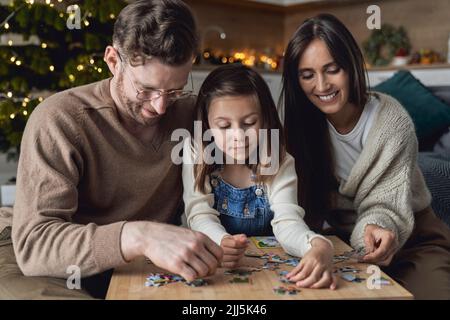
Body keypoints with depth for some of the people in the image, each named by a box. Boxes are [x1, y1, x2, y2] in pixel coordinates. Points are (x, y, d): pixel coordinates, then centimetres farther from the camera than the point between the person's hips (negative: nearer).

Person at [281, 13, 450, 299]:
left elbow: (385, 203, -19)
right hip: (345, 243, 3)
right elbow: (305, 200, -7)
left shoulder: (392, 121, -19)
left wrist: (376, 230, -42)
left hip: (409, 239, -2)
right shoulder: (304, 122, -10)